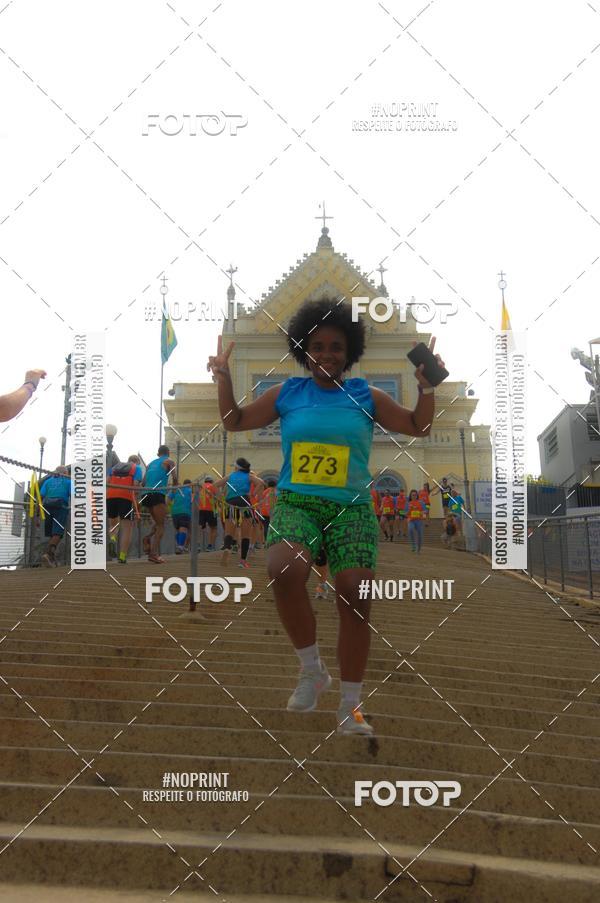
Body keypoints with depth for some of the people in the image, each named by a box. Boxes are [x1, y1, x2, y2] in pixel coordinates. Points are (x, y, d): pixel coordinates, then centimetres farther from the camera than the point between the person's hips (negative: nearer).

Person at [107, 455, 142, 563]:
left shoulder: (114, 467, 25)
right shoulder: (137, 468, 14)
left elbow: (107, 482, 11)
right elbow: (135, 485, -1)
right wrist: (136, 507, 3)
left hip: (110, 496, 3)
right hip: (126, 497, -3)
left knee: (113, 523, 21)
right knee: (127, 528, 4)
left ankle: (112, 539, -10)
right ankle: (122, 557, -3)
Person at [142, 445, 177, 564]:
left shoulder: (151, 463, 24)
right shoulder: (169, 461, 9)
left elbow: (144, 483, 16)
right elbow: (174, 478, -6)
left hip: (146, 495, 6)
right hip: (157, 495, -6)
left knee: (158, 522, 22)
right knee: (160, 525, -4)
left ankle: (148, 538, -4)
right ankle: (153, 553, -17)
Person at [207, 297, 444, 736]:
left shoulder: (366, 396, 8)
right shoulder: (287, 393, 10)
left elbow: (419, 427, 15)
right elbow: (236, 422, 19)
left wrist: (427, 388, 1)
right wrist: (224, 378, 8)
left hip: (352, 507, 1)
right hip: (295, 502, 0)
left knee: (355, 598, -9)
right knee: (285, 570, -31)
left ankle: (351, 707, 8)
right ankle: (312, 670, -8)